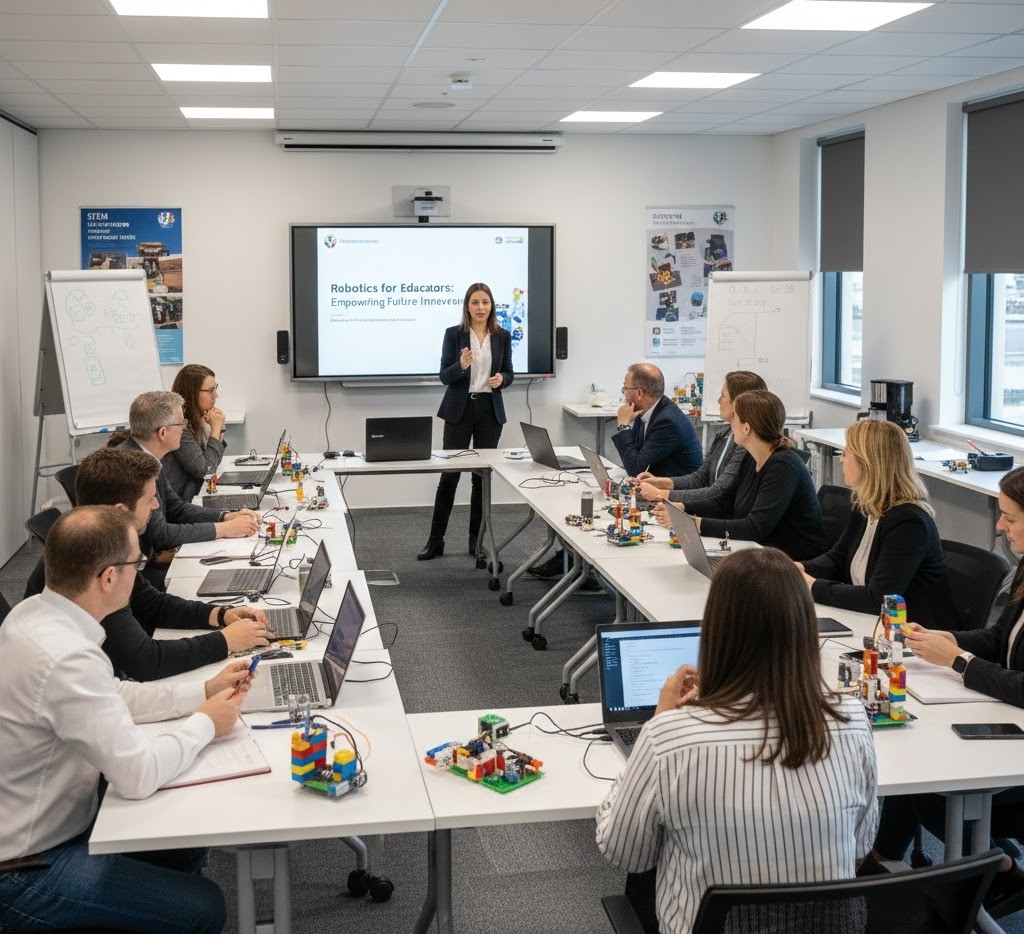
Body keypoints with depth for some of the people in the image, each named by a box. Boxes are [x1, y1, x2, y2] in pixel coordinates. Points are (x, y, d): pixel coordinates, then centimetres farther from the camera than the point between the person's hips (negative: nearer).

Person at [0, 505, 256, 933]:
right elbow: (137, 774, -28)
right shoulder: (67, 658, -33)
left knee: (188, 844, 17)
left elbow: (110, 696, 11)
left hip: (41, 823, 9)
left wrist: (203, 691, 6)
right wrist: (204, 723, -12)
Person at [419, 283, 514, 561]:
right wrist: (461, 365, -25)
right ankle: (435, 540, 7)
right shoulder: (454, 334, -3)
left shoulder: (502, 336, 5)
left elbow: (509, 374, 10)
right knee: (450, 474, -2)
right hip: (460, 409, -2)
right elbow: (444, 376, -5)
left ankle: (477, 539, 15)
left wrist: (501, 379, -12)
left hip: (490, 410, 2)